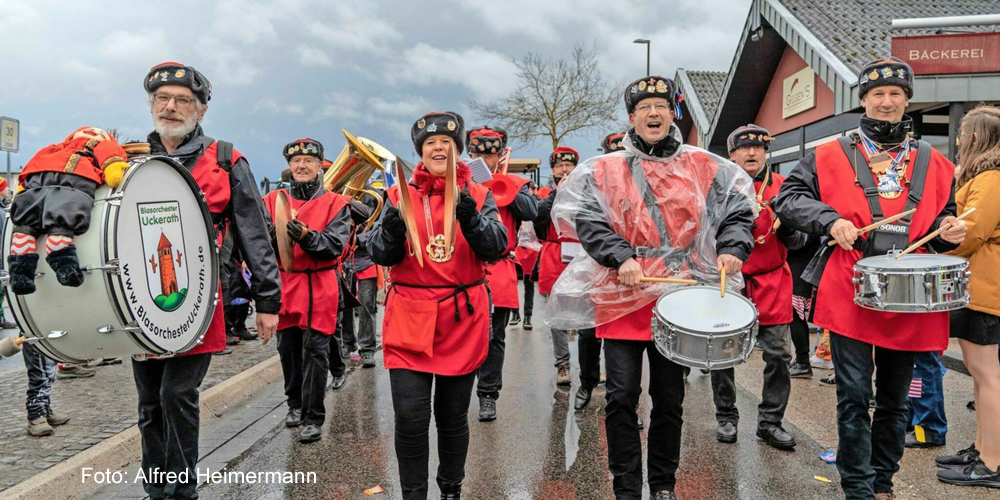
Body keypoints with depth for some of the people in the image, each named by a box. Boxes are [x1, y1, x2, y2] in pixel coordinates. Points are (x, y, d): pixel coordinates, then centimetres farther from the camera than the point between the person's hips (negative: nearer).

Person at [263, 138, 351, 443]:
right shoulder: (273, 200, 9)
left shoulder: (335, 203, 0)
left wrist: (305, 236, -27)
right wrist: (270, 236, -22)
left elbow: (335, 245, -11)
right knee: (288, 348, 13)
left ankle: (313, 418, 5)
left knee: (315, 351, -3)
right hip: (283, 285, 4)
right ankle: (295, 404, 34)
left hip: (319, 288, -3)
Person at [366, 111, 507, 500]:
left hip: (463, 320, 1)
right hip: (410, 319, 0)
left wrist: (470, 218, -25)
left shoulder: (478, 196, 6)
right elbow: (382, 255, 0)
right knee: (410, 416, -6)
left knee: (453, 416, 12)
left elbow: (496, 249, -8)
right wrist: (391, 228, -21)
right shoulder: (400, 194, 6)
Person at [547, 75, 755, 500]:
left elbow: (737, 209, 7)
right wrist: (621, 257, -20)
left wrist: (731, 247, -11)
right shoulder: (605, 170, 3)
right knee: (622, 396, -2)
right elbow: (586, 218, -7)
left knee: (669, 398, 12)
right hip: (622, 295, -1)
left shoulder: (703, 167, 8)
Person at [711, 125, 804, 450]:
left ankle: (770, 422, 16)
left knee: (778, 354, 1)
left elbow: (797, 242, 6)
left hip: (772, 283, 1)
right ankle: (726, 417, 22)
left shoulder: (783, 187, 7)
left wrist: (787, 224, -15)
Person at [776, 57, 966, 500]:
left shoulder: (933, 164, 12)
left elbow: (943, 217, 19)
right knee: (855, 397, -2)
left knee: (894, 400, 15)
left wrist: (948, 231, -4)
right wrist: (831, 220, -17)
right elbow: (789, 197, -2)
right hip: (851, 297, -3)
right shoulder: (831, 156, 3)